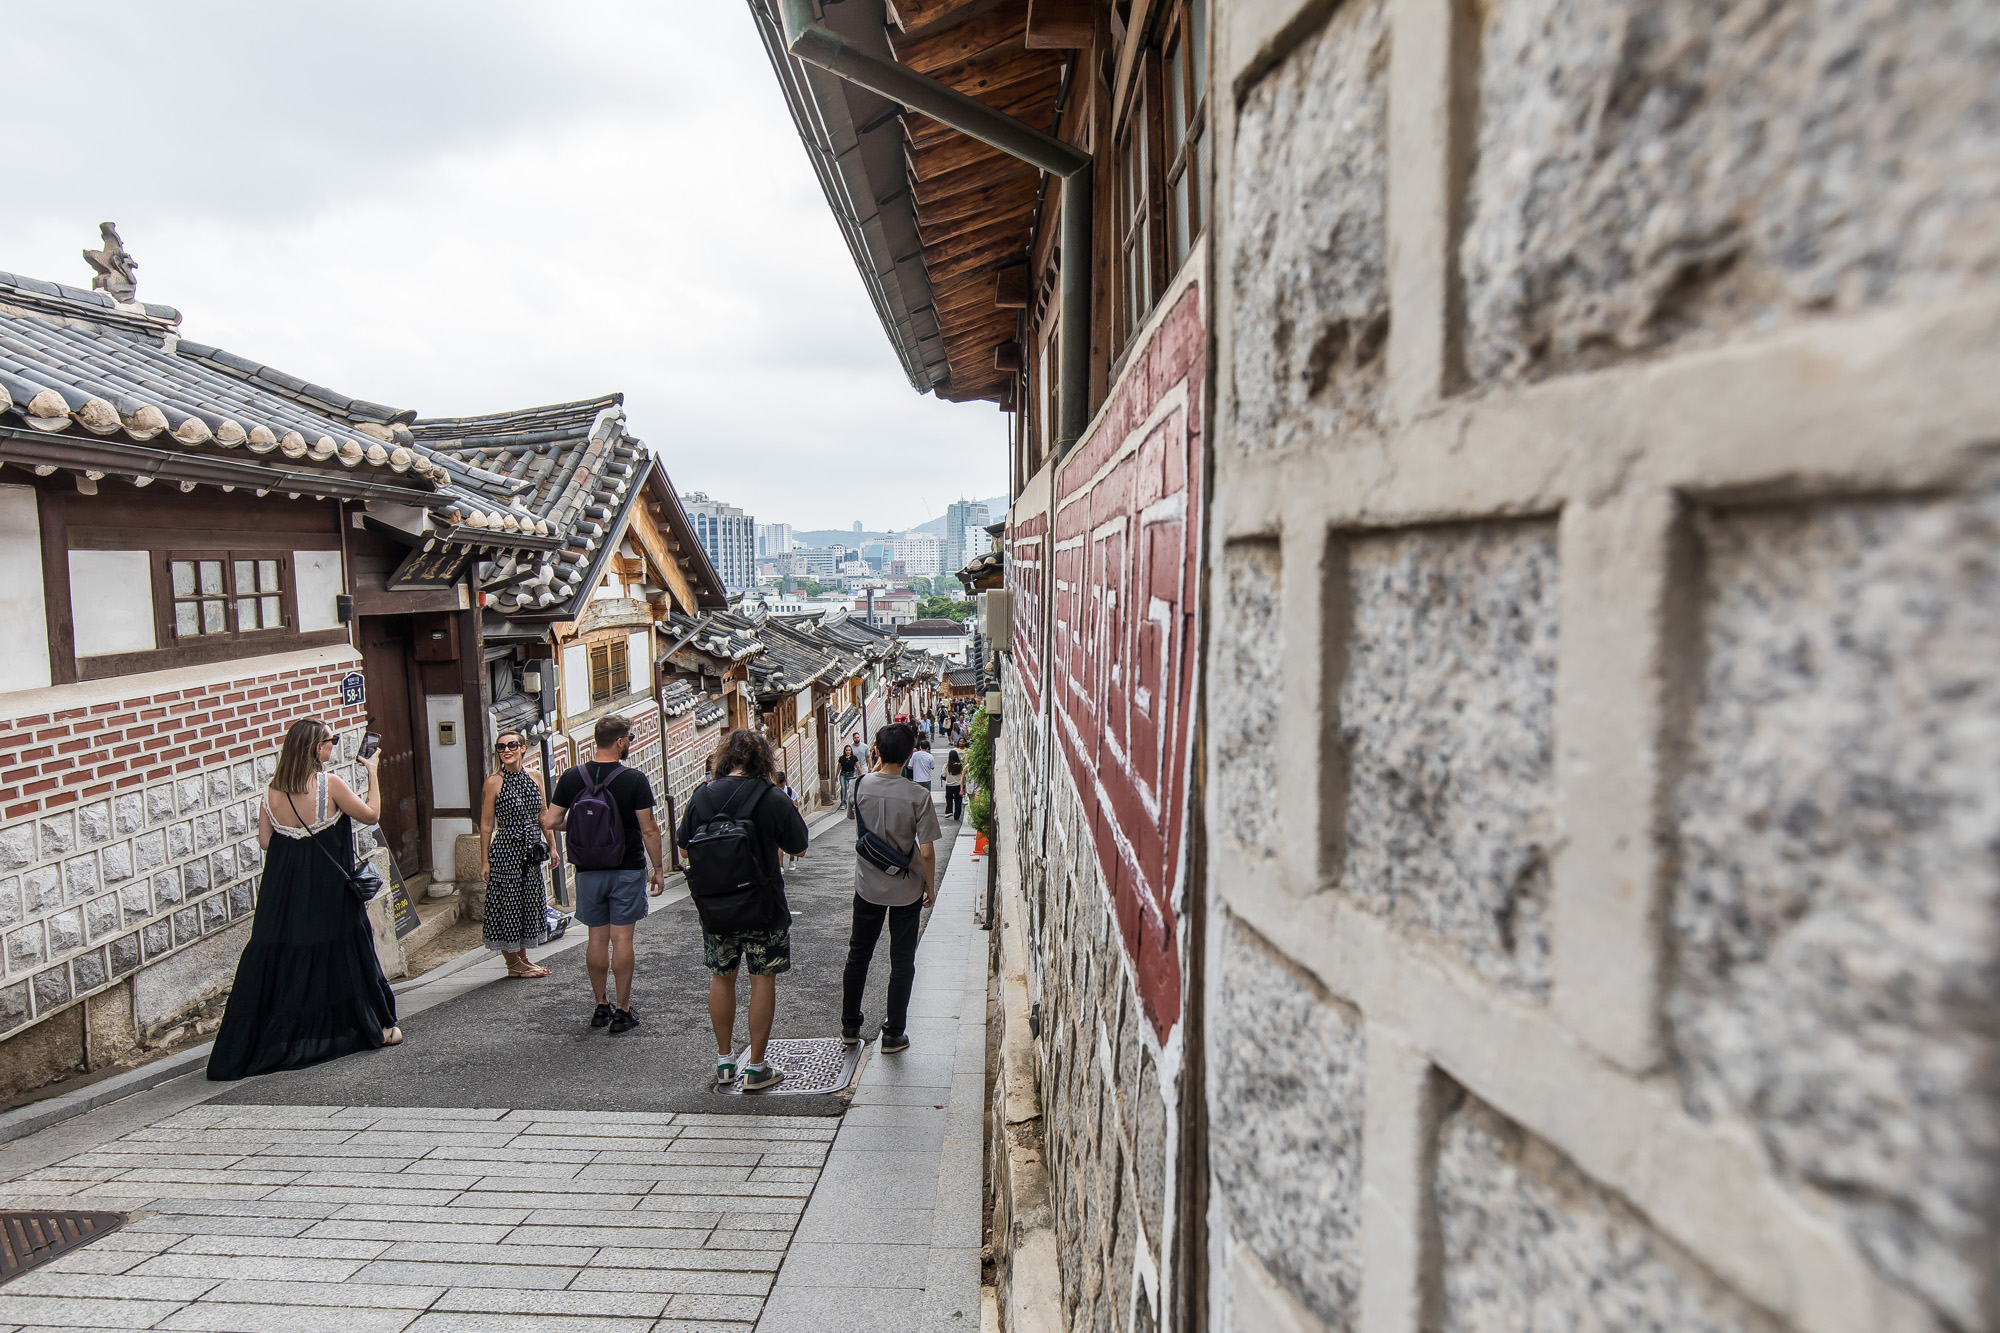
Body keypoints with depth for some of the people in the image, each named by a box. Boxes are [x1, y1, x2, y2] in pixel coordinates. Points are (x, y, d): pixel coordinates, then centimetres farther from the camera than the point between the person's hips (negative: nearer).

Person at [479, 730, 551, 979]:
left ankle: (523, 959, 27)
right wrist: (484, 861, -9)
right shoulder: (493, 783, -8)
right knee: (508, 903, 1)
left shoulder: (535, 777, 5)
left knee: (529, 902, 13)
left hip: (531, 852, 6)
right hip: (506, 851, -5)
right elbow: (486, 825, -7)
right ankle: (513, 964, 15)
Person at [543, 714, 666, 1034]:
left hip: (588, 872, 3)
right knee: (622, 938, 1)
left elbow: (550, 822, -1)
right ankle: (623, 1011, 7)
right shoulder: (635, 779, -12)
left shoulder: (571, 778, -2)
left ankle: (601, 1007, 22)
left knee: (597, 938, 12)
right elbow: (648, 830, -10)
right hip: (627, 870, -3)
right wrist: (658, 869, 0)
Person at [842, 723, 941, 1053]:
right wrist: (930, 886, -2)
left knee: (858, 955, 19)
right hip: (906, 890, -3)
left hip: (868, 886, 3)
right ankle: (893, 1034, 17)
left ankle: (850, 1026, 30)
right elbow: (926, 851, -17)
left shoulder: (862, 785, -11)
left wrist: (882, 759, 14)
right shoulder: (918, 796, -19)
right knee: (902, 963, 11)